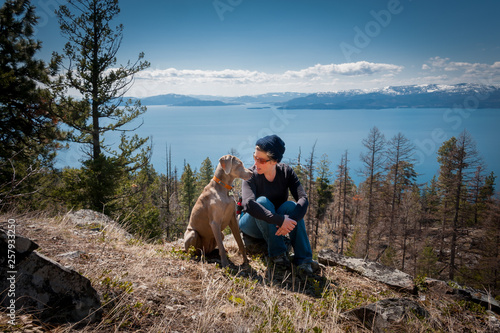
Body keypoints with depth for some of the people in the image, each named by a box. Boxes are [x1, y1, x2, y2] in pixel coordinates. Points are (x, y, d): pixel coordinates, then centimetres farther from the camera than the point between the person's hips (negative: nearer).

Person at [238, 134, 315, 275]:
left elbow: (303, 199, -22)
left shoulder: (286, 172, -11)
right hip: (251, 225, -2)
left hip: (277, 225, 3)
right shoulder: (251, 175, -21)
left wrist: (290, 221, -41)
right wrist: (280, 220, -46)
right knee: (263, 201, -33)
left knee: (291, 206, -28)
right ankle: (277, 253, -26)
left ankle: (303, 260, -27)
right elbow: (248, 204, -39)